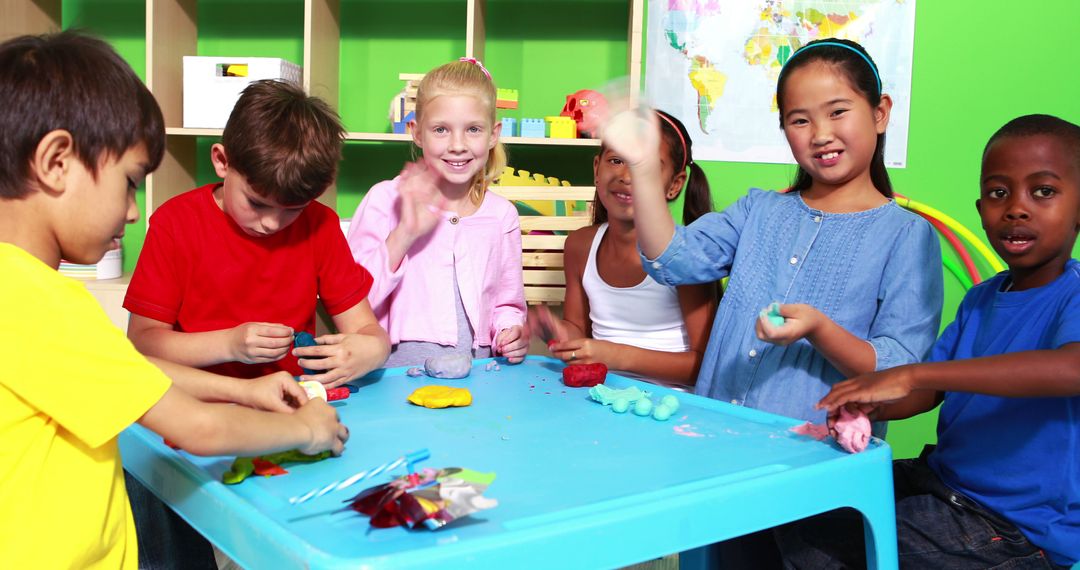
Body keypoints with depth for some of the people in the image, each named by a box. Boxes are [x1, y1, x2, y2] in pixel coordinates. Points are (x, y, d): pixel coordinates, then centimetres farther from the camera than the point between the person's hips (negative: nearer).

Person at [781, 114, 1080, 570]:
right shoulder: (981, 299, 8)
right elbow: (931, 390, 9)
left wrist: (911, 375, -39)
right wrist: (868, 408, -14)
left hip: (1019, 531, -7)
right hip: (941, 478, 7)